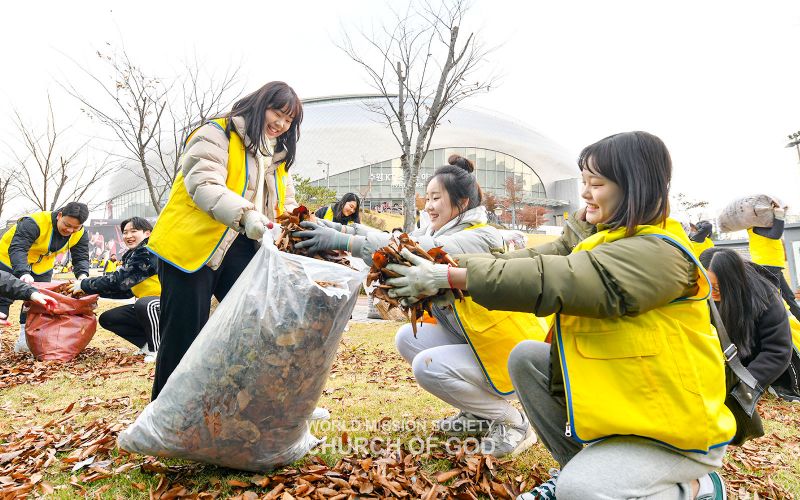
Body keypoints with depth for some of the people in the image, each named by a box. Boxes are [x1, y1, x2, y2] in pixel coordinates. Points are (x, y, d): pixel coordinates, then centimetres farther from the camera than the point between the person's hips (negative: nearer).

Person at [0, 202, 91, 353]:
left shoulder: (80, 235, -19)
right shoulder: (34, 223, -37)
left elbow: (81, 258, -16)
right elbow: (17, 249, -43)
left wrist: (82, 275, -38)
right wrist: (24, 273, -58)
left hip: (42, 266, 5)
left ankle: (23, 340, 11)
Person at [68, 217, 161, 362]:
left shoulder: (149, 252, -17)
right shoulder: (132, 256, 13)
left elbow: (119, 280, -21)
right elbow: (125, 290, 11)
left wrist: (84, 285, -9)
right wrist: (94, 290, 4)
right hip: (147, 307, 10)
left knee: (144, 304, -38)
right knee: (106, 319, 6)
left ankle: (157, 349, -17)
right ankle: (148, 344, 4)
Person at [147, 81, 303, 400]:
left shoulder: (278, 156, 18)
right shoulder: (218, 135, -4)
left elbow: (287, 207, 12)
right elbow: (204, 185, -19)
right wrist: (245, 213, -35)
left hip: (238, 251, 6)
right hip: (192, 246, -6)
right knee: (184, 335, 0)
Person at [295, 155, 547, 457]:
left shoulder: (482, 238, -23)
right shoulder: (438, 230, 4)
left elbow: (425, 252, -38)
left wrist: (346, 242, -42)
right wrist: (343, 229, -22)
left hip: (510, 352, -8)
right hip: (471, 340, 9)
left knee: (427, 366, -22)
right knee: (407, 339, -3)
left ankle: (512, 421, 0)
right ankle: (479, 414, 12)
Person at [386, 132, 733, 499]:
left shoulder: (659, 255, -25)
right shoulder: (600, 237, 4)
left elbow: (555, 280, -36)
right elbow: (538, 259, -6)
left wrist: (447, 277, -34)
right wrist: (448, 265, -17)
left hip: (678, 428, -8)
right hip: (620, 397, 8)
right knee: (526, 357, -4)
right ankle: (581, 463, 12)